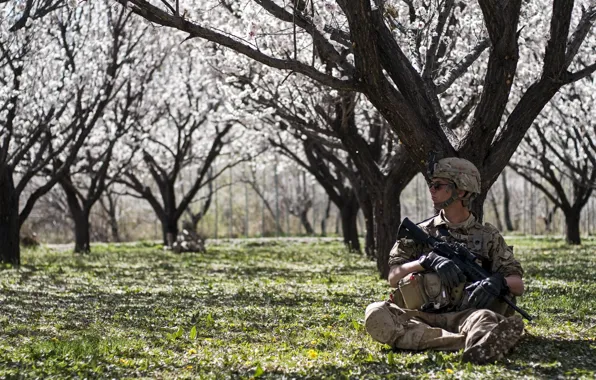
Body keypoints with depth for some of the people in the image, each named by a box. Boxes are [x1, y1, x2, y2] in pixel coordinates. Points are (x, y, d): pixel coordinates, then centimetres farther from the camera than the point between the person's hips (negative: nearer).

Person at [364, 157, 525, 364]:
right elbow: (393, 277, 4)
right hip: (420, 319, 1)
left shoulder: (488, 236, 13)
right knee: (376, 314, -30)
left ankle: (478, 347, -73)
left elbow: (518, 285, 9)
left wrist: (498, 282, -15)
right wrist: (428, 261, -14)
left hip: (464, 316, -1)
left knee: (485, 318, -36)